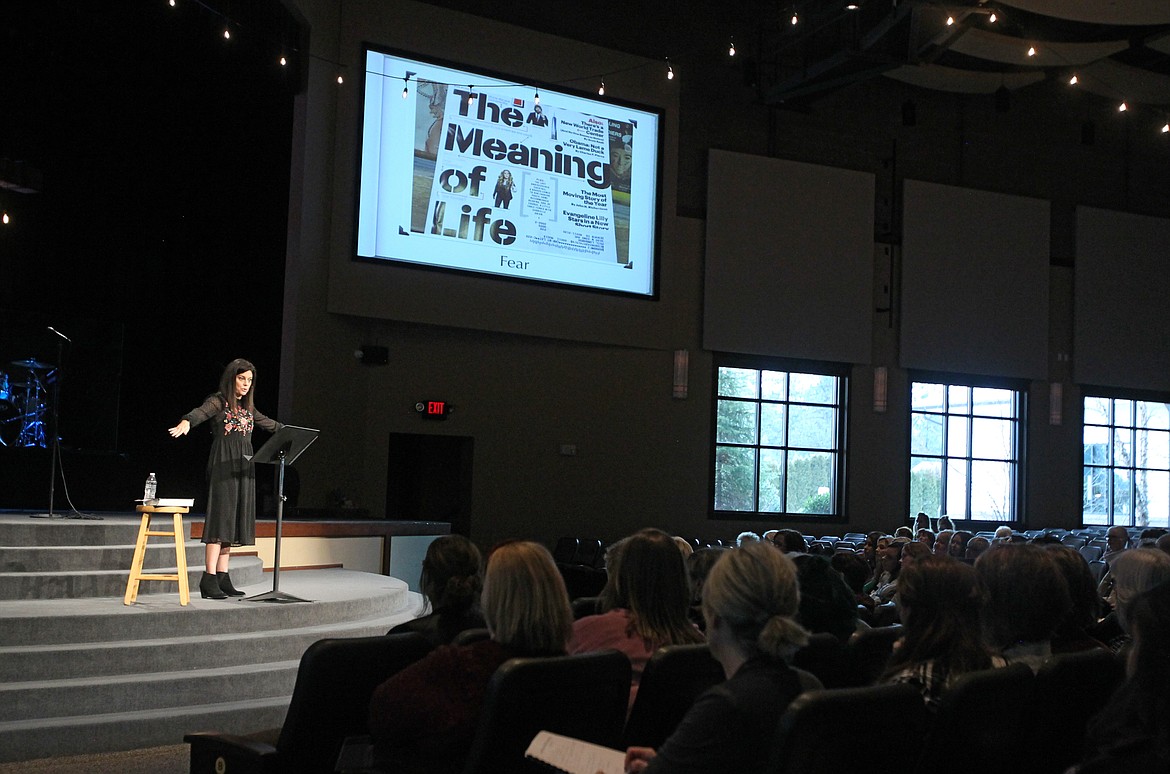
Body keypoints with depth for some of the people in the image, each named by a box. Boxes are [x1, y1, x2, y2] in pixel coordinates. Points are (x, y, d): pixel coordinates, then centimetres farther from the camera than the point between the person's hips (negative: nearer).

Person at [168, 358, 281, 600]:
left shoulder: (247, 407, 18)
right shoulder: (219, 401, -4)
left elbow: (268, 423, 34)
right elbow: (200, 412, -25)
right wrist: (186, 422, -46)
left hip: (243, 467, 7)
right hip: (223, 465, -7)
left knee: (233, 520, 4)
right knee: (221, 517, -12)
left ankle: (222, 578, 5)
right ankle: (209, 580, -13)